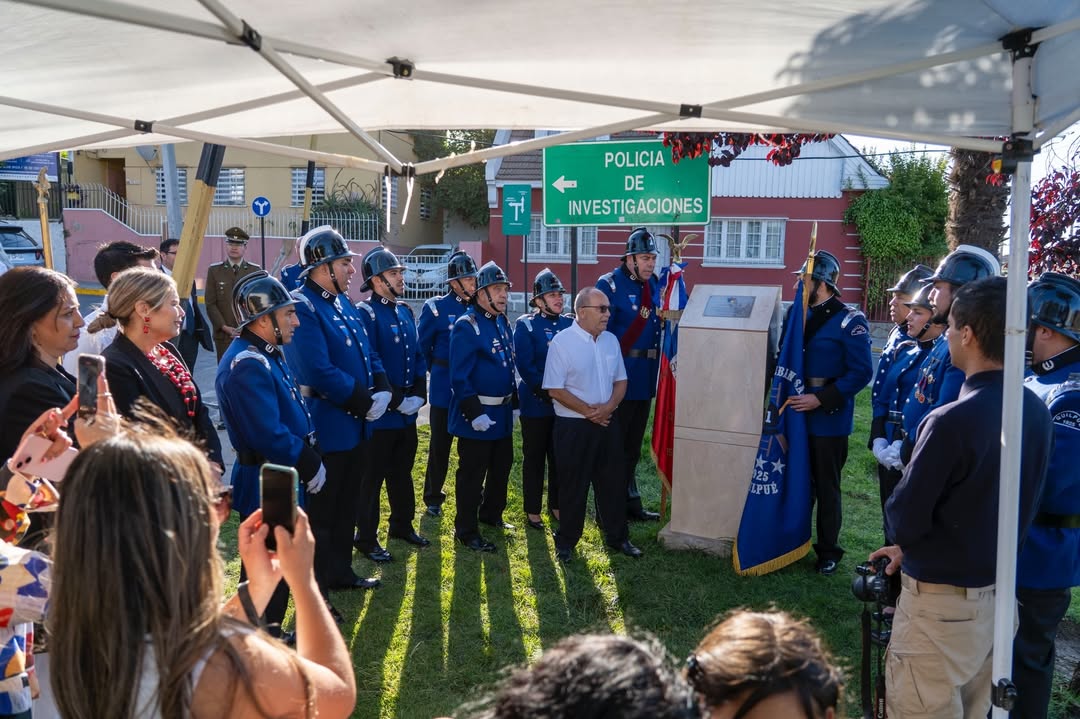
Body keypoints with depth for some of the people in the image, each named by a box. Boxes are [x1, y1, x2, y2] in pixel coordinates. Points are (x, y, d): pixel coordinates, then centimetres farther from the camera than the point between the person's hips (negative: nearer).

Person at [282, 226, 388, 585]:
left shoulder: (343, 302, 10)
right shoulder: (302, 307, -18)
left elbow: (369, 353, 13)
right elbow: (320, 372, -26)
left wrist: (381, 391, -5)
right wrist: (364, 401, -18)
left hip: (356, 424, 9)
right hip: (326, 429, -9)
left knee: (347, 506, 20)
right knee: (320, 512, 4)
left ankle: (340, 572, 36)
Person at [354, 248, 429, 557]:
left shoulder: (405, 311, 10)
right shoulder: (365, 313, -14)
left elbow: (418, 356, 12)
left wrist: (418, 394, -1)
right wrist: (395, 400, -18)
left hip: (408, 412, 8)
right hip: (380, 413, -7)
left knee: (402, 471, 20)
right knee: (372, 476, 5)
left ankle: (402, 525, 36)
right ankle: (366, 537, 17)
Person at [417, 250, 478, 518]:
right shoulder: (435, 308, -7)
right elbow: (422, 347, -1)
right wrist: (438, 371, 7)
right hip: (444, 390, -3)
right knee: (440, 446, 9)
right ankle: (433, 498, 23)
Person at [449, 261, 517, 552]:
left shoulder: (503, 323, 10)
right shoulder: (466, 326, -17)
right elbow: (460, 377, -21)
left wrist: (514, 404, 17)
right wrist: (475, 413, -24)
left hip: (503, 413, 9)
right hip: (476, 416, -9)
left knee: (502, 466, 20)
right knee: (472, 474, 1)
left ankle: (491, 514, 39)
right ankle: (466, 531, 14)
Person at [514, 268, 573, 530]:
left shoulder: (570, 324, 7)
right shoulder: (526, 325, -6)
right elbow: (525, 365, -13)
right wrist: (545, 392, -20)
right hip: (536, 405, -4)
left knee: (560, 458, 12)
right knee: (534, 458, 6)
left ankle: (556, 506, 27)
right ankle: (532, 511, 17)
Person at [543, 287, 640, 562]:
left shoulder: (611, 340, 5)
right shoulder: (562, 342, -12)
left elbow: (620, 380, 10)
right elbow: (555, 389, -14)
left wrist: (609, 406, -9)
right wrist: (587, 411, -16)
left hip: (607, 422, 5)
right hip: (573, 426, -5)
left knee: (613, 482, 13)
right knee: (573, 486, 6)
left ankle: (617, 536, 29)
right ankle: (566, 541, 22)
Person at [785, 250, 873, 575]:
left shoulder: (850, 321, -12)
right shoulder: (802, 314, 8)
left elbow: (861, 372, -17)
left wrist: (821, 399, -21)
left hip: (829, 419, -6)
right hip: (798, 415, 6)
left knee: (826, 488, 6)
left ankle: (828, 551, 21)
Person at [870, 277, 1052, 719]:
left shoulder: (952, 421, -26)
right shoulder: (1035, 411, -1)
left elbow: (904, 518, -20)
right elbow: (1024, 505, 10)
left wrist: (907, 542, 5)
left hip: (942, 601, -7)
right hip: (1000, 591, 8)